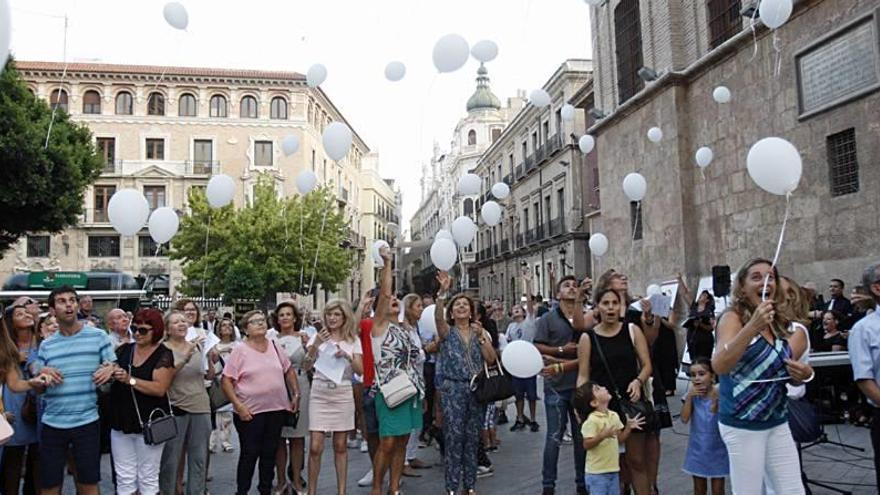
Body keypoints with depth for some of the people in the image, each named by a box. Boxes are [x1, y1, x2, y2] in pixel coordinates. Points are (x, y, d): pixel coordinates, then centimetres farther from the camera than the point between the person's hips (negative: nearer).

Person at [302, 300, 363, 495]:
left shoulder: (353, 340, 4)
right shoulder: (318, 336, 3)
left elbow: (360, 370, -1)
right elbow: (307, 367, -5)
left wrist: (347, 356, -18)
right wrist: (316, 344, -19)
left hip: (342, 394, 1)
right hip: (319, 394, 0)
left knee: (340, 446, 8)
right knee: (315, 447, -3)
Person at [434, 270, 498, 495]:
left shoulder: (480, 332, 10)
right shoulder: (447, 332, 1)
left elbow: (491, 360, 0)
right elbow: (438, 317, -22)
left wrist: (482, 337, -12)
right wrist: (443, 292, -36)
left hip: (477, 389, 3)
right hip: (453, 388, -3)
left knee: (472, 438, 8)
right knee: (453, 437, -3)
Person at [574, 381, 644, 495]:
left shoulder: (614, 416, 6)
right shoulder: (592, 420, -19)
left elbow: (619, 440, 13)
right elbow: (586, 445, -23)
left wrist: (629, 428, -2)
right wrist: (602, 435, -36)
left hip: (613, 470, 8)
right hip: (596, 473, -7)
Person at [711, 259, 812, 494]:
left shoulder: (781, 324, 7)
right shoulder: (733, 318, -12)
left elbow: (784, 370, 19)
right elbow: (719, 366, -28)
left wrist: (803, 374, -4)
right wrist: (753, 327, -36)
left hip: (778, 423, 7)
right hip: (742, 426, -6)